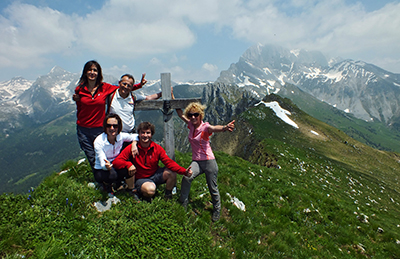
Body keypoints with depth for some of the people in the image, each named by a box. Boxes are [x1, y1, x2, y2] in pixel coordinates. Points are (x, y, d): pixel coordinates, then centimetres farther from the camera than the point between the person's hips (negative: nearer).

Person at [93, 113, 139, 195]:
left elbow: (136, 136, 1)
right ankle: (107, 185, 1)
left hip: (116, 166, 3)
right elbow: (102, 164, -27)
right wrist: (106, 166, -52)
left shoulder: (121, 136, -15)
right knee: (112, 175, -37)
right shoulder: (99, 141, -24)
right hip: (101, 170, -3)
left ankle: (131, 190, -1)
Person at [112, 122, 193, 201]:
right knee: (150, 190, -36)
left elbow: (169, 162, -16)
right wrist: (128, 164, -37)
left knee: (172, 173, -24)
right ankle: (139, 192, 1)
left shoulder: (157, 148, -7)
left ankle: (168, 194, 4)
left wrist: (184, 171, -32)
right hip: (141, 179, -3)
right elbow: (116, 162, -16)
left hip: (155, 175, 3)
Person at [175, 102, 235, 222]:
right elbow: (180, 114, 17)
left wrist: (225, 127, -60)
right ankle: (183, 204, -9)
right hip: (196, 161, 4)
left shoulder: (205, 127, -14)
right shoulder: (191, 125, 3)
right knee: (186, 177, -26)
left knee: (213, 189, 6)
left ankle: (217, 210, 32)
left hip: (209, 161, -4)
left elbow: (214, 128, -38)